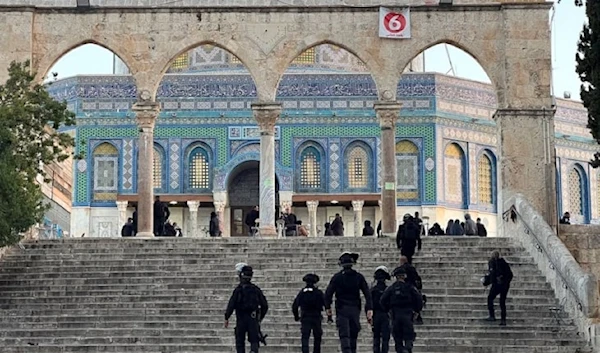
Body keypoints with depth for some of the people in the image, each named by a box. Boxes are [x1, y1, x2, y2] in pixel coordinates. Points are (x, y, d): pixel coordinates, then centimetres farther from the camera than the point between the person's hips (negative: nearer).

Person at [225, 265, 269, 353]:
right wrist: (260, 318, 20)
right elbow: (265, 306, 10)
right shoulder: (256, 289, 5)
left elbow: (231, 305, -13)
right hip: (253, 319, 3)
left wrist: (226, 318, -6)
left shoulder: (238, 289, -8)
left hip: (241, 319, -3)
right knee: (254, 341, 5)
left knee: (240, 341, 10)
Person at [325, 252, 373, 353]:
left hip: (342, 310, -2)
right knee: (353, 336, 14)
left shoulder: (337, 277, -3)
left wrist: (328, 307, 8)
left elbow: (328, 293, -4)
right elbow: (367, 294, -3)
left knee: (344, 335, -8)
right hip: (355, 310, 2)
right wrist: (369, 309, -3)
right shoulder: (359, 277, 2)